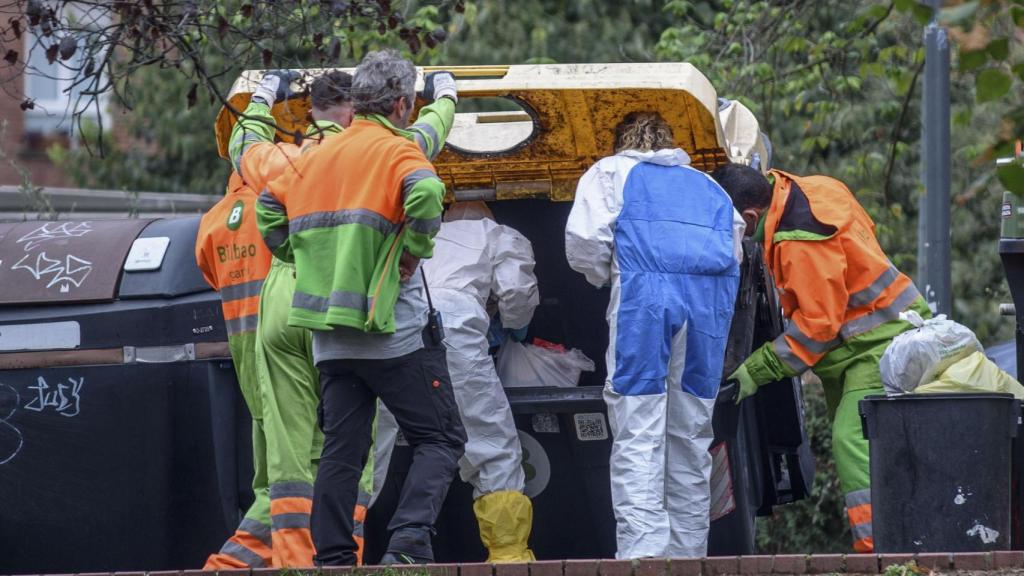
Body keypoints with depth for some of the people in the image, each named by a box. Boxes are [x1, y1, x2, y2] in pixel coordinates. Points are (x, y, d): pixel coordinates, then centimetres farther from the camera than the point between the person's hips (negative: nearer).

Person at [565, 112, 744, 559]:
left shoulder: (610, 173, 18)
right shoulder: (707, 186, 31)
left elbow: (584, 240, 5)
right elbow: (735, 249, 23)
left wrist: (605, 277, 23)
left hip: (645, 294, -4)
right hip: (711, 302, 4)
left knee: (637, 438, -8)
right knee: (691, 438, 10)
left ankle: (642, 550, -20)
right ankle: (688, 554, 10)